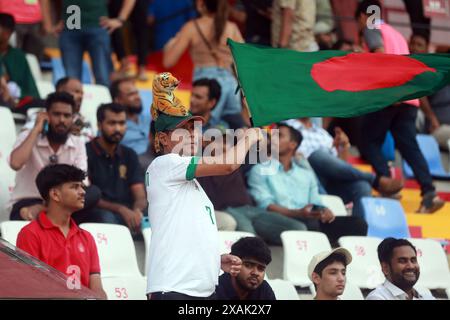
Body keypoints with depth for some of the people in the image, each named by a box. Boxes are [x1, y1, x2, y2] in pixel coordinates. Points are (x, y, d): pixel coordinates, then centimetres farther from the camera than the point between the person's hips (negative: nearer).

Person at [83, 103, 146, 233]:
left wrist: (136, 210, -16)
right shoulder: (86, 153, 0)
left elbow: (140, 197, 10)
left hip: (126, 216, 4)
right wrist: (120, 209, -21)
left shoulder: (129, 155, 18)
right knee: (106, 217, -38)